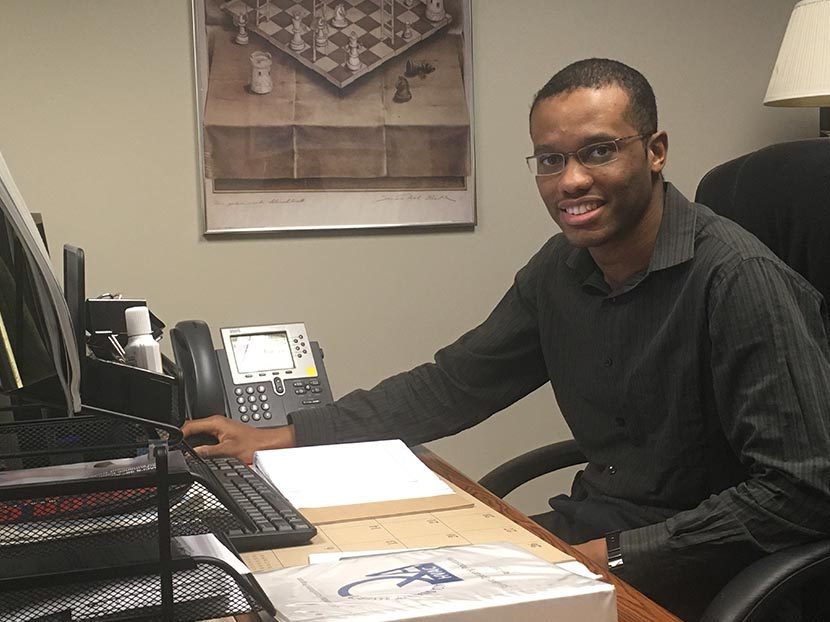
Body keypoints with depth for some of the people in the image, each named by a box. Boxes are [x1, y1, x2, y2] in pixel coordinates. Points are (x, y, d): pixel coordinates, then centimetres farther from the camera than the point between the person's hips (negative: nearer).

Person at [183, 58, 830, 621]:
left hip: (700, 563, -6)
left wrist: (614, 555, -22)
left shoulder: (739, 280, -21)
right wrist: (278, 438, 2)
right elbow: (454, 383, 7)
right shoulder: (560, 269, 1)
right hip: (593, 528, 6)